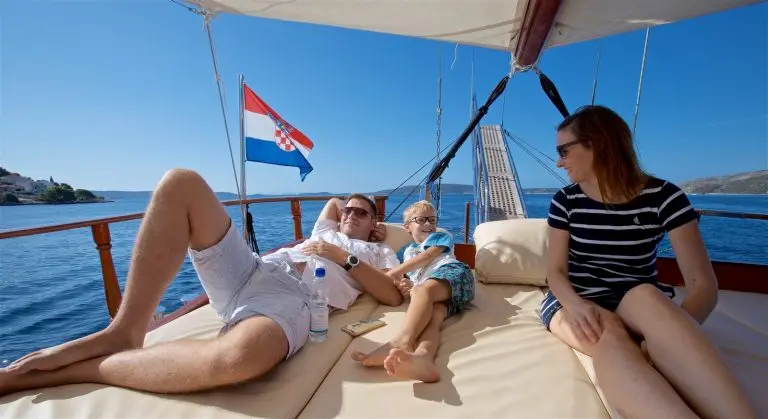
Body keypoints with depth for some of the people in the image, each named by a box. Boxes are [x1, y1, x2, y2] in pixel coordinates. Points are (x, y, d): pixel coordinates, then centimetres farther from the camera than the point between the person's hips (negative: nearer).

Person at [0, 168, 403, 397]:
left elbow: (394, 296, 3)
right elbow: (332, 202, 56)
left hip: (293, 299, -5)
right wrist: (350, 210, 39)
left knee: (237, 358, -46)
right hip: (249, 271, 6)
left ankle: (62, 373, -16)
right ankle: (123, 333, -11)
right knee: (182, 181, -8)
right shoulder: (326, 230, 35)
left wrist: (345, 257, -1)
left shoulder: (379, 252, 21)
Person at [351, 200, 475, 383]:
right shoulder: (405, 251, 37)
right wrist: (405, 285, -1)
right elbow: (402, 277, 27)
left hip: (452, 272, -2)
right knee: (432, 315, -33)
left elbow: (428, 256, 7)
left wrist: (394, 273, 0)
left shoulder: (441, 237, 27)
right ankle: (422, 359, -64)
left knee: (422, 291, -34)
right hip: (433, 296, 2)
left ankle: (402, 342, -59)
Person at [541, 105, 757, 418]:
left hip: (641, 304, 0)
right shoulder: (565, 201, -2)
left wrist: (675, 330, -31)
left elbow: (703, 283, -11)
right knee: (606, 331, -35)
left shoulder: (663, 196, -6)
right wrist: (576, 305, -26)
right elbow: (555, 270, -4)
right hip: (577, 302, 1)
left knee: (645, 296, -36)